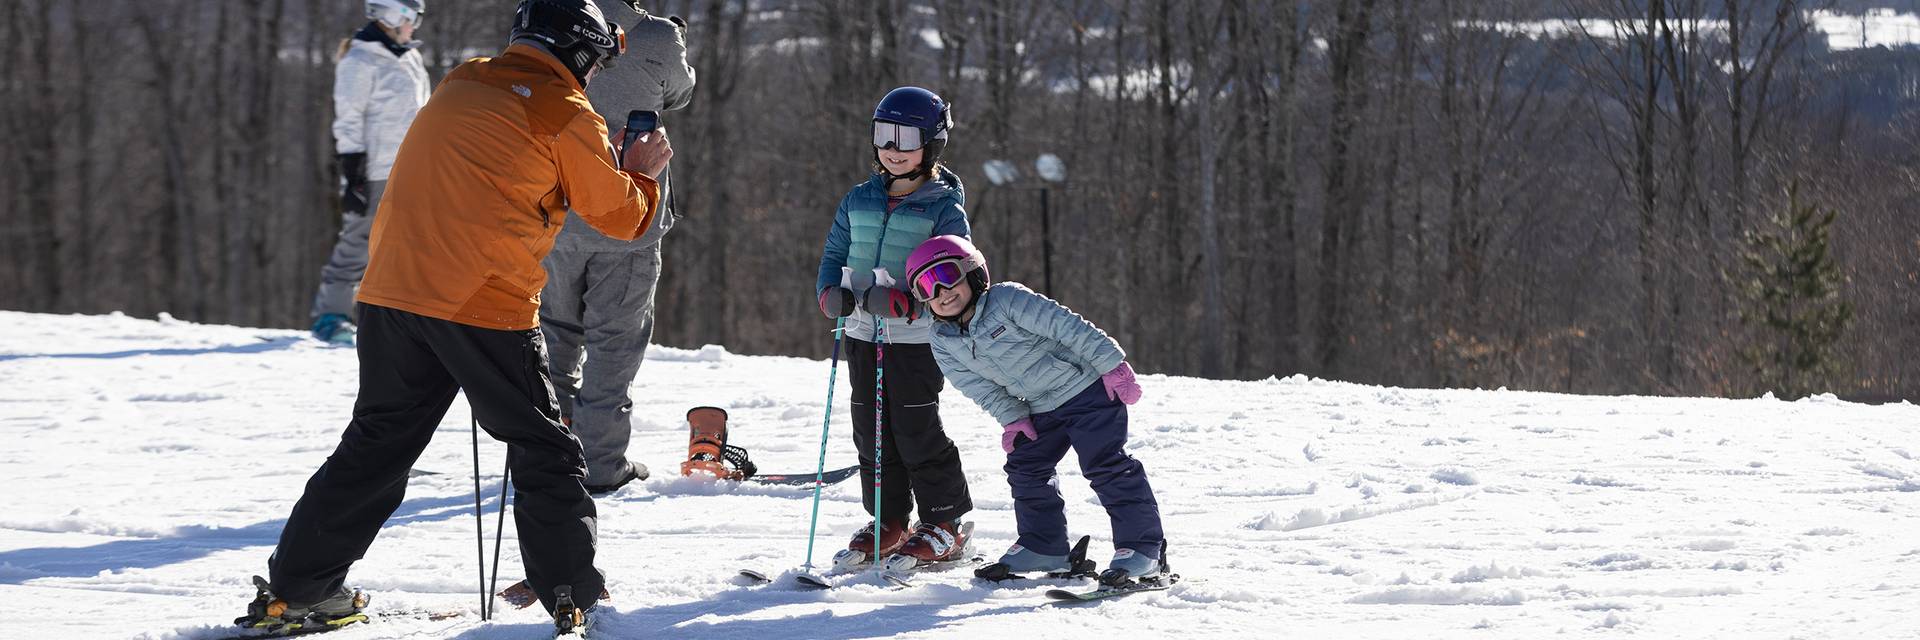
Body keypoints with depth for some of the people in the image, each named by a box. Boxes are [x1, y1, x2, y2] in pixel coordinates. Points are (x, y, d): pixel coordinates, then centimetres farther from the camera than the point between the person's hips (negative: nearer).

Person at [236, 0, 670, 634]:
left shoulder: (460, 84, 15)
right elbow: (619, 215, 4)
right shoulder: (567, 116, -2)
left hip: (392, 291, 6)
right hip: (487, 307, -6)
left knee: (376, 444, 15)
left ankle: (291, 588, 16)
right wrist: (642, 173, 25)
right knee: (544, 452, 8)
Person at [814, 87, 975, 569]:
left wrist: (905, 302, -25)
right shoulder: (859, 201, 11)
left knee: (916, 429, -5)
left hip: (917, 335, -6)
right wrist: (831, 293, -6)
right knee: (870, 430, 8)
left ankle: (946, 524, 7)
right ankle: (888, 523, 19)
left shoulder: (944, 208, -6)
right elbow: (835, 253, 15)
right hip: (863, 332, 6)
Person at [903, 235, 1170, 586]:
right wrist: (1011, 418, -7)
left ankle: (1143, 547, -10)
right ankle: (1043, 545, 22)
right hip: (1041, 411, 8)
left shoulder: (1009, 300, -21)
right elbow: (978, 385, 4)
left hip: (1086, 388, -8)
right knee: (1025, 468, 9)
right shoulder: (943, 342, -2)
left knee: (1106, 466, -12)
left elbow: (1068, 326, -22)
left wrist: (1112, 365, -22)